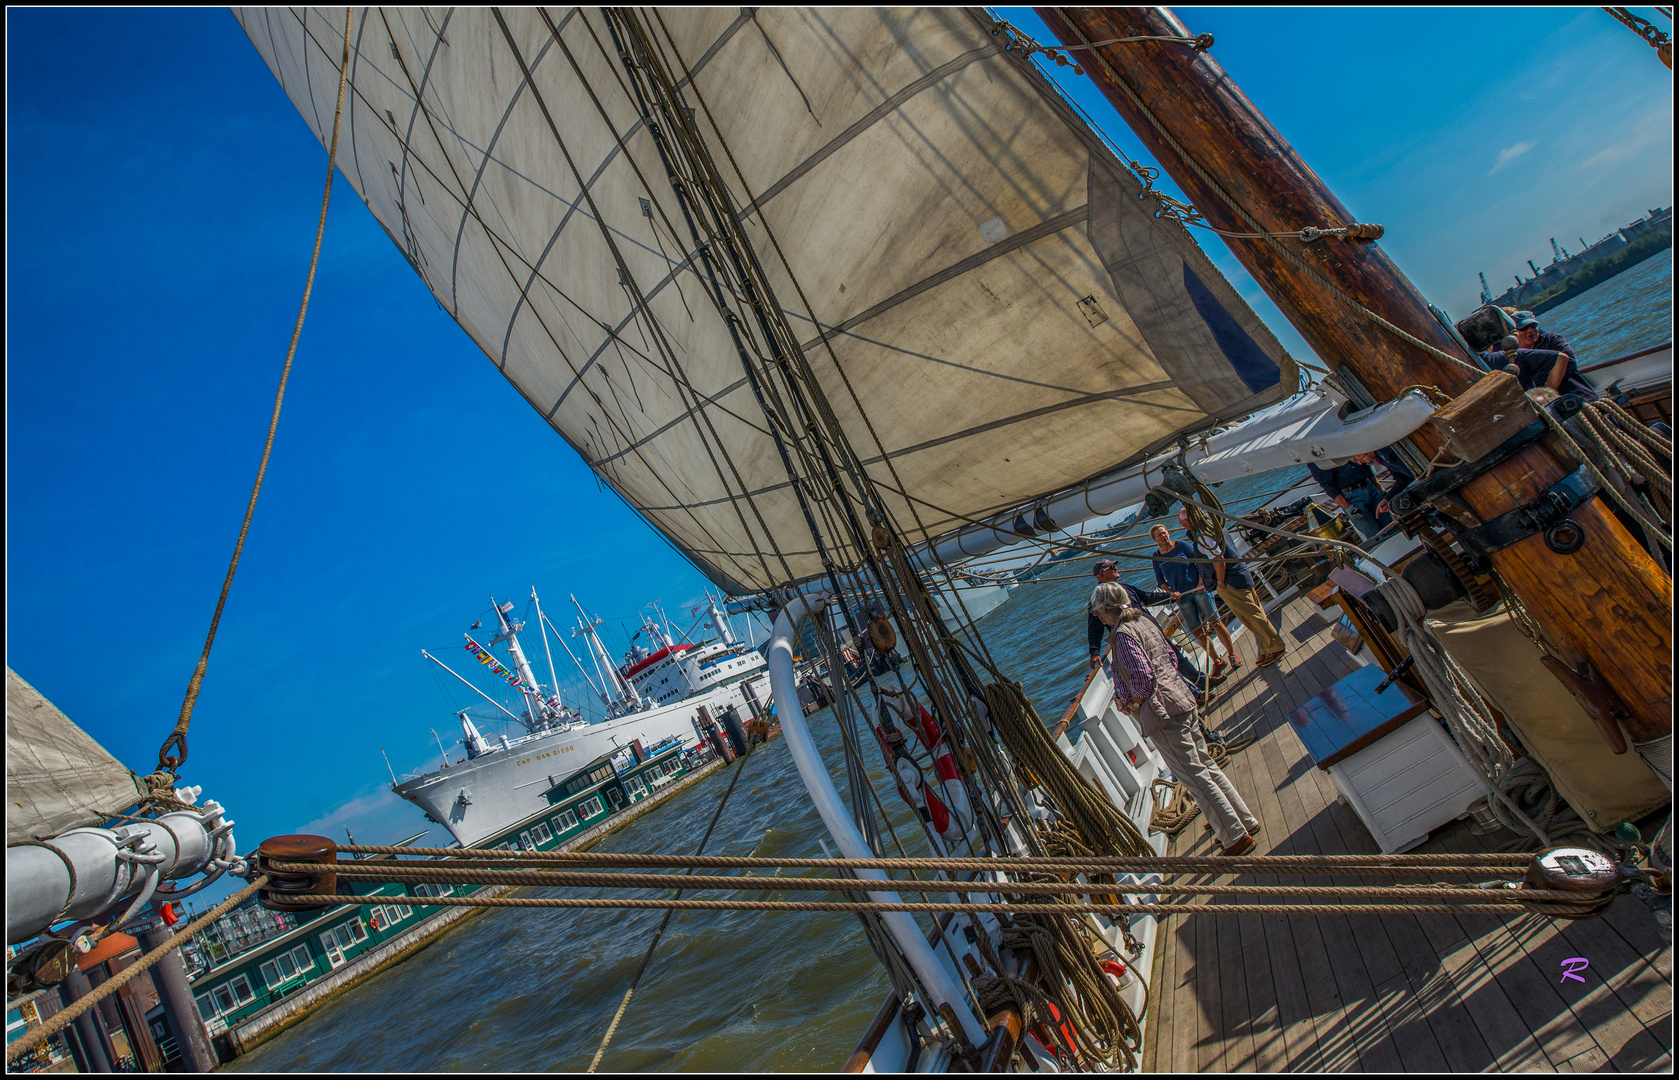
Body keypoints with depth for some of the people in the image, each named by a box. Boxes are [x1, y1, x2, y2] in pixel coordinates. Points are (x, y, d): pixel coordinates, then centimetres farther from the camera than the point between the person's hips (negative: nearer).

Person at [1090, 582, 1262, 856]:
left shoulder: (1123, 634, -16)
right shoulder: (1143, 620, 12)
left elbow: (1143, 678, -22)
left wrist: (1133, 702, -4)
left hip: (1162, 713, -9)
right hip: (1182, 699, 10)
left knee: (1195, 777, -1)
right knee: (1206, 765, 19)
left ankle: (1236, 837, 6)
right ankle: (1246, 821, 29)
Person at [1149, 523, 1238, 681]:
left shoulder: (1182, 545, 0)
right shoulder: (1156, 559, 4)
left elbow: (1199, 561, 0)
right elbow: (1161, 581, 8)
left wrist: (1201, 581, -13)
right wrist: (1172, 593, -8)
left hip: (1198, 590, -2)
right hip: (1182, 598, 2)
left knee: (1215, 622, -1)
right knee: (1197, 632, 2)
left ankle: (1232, 654, 15)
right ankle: (1217, 662, 14)